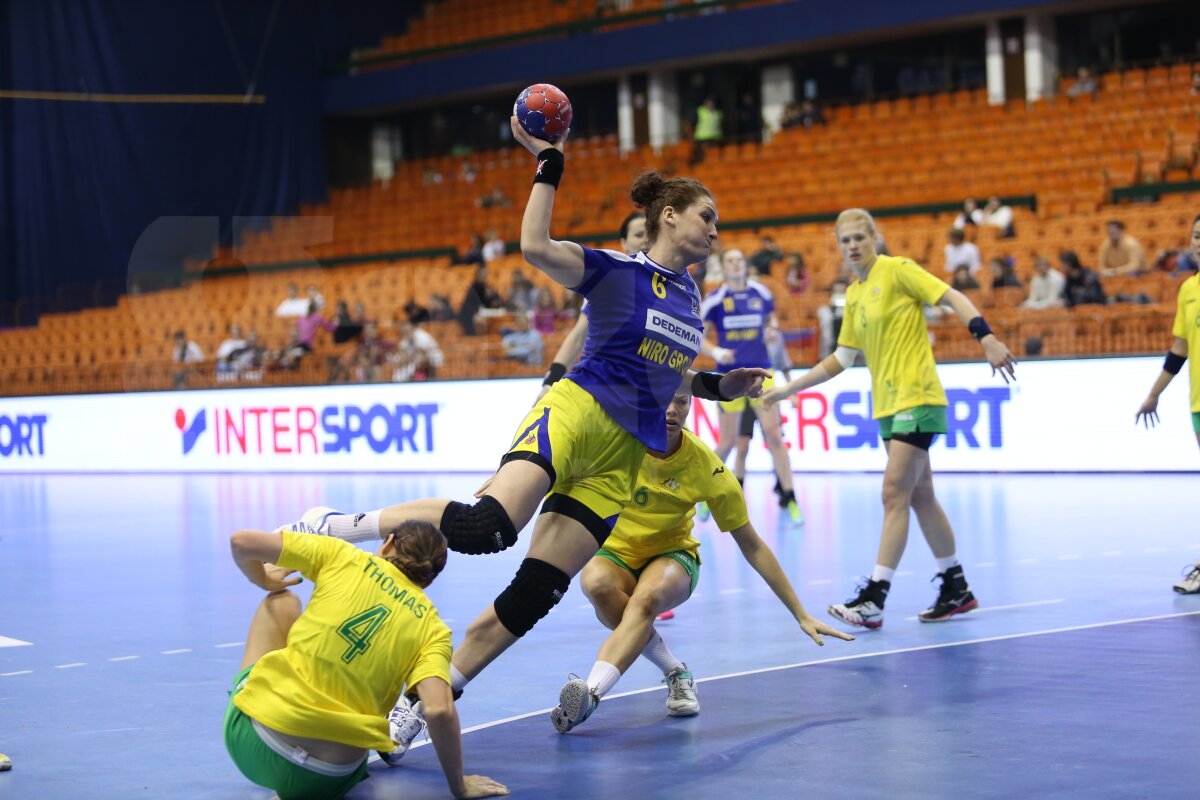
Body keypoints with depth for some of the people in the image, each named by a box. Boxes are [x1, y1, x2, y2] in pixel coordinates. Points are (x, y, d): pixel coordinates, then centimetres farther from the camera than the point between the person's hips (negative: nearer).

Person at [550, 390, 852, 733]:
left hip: (671, 554, -1)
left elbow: (751, 546, -9)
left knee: (645, 598, -36)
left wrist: (802, 616, -8)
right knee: (598, 584, -35)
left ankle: (590, 693, -52)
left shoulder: (705, 465, -17)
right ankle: (675, 671, -16)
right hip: (611, 553, 1)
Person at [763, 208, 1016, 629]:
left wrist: (986, 336, -27)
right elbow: (842, 357, 19)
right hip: (888, 405, 8)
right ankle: (956, 588, 22)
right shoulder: (853, 296, 14)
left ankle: (873, 598, -16)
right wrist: (791, 387, 17)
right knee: (920, 497, 12)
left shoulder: (898, 270, -7)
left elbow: (952, 297, -14)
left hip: (916, 398, -8)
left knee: (895, 494, -12)